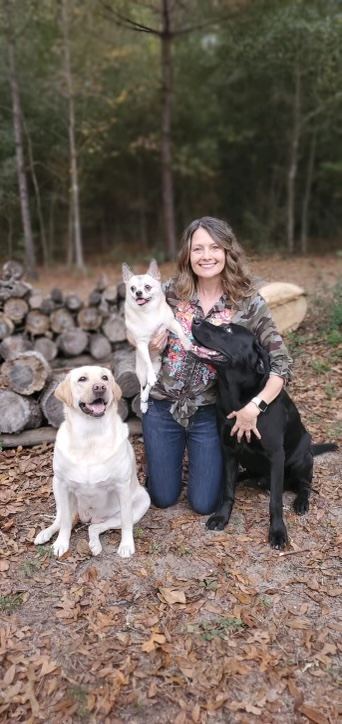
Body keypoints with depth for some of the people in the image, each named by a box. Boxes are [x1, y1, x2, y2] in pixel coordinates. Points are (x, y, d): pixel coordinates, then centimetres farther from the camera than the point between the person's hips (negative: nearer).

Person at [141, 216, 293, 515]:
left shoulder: (249, 303, -12)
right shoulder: (170, 291, -8)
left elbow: (282, 362, -10)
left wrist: (256, 404, -23)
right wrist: (149, 344, -16)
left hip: (209, 413, -1)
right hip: (162, 405, 2)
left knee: (204, 504, 7)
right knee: (162, 498, 14)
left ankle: (209, 459, 37)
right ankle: (173, 455, 44)